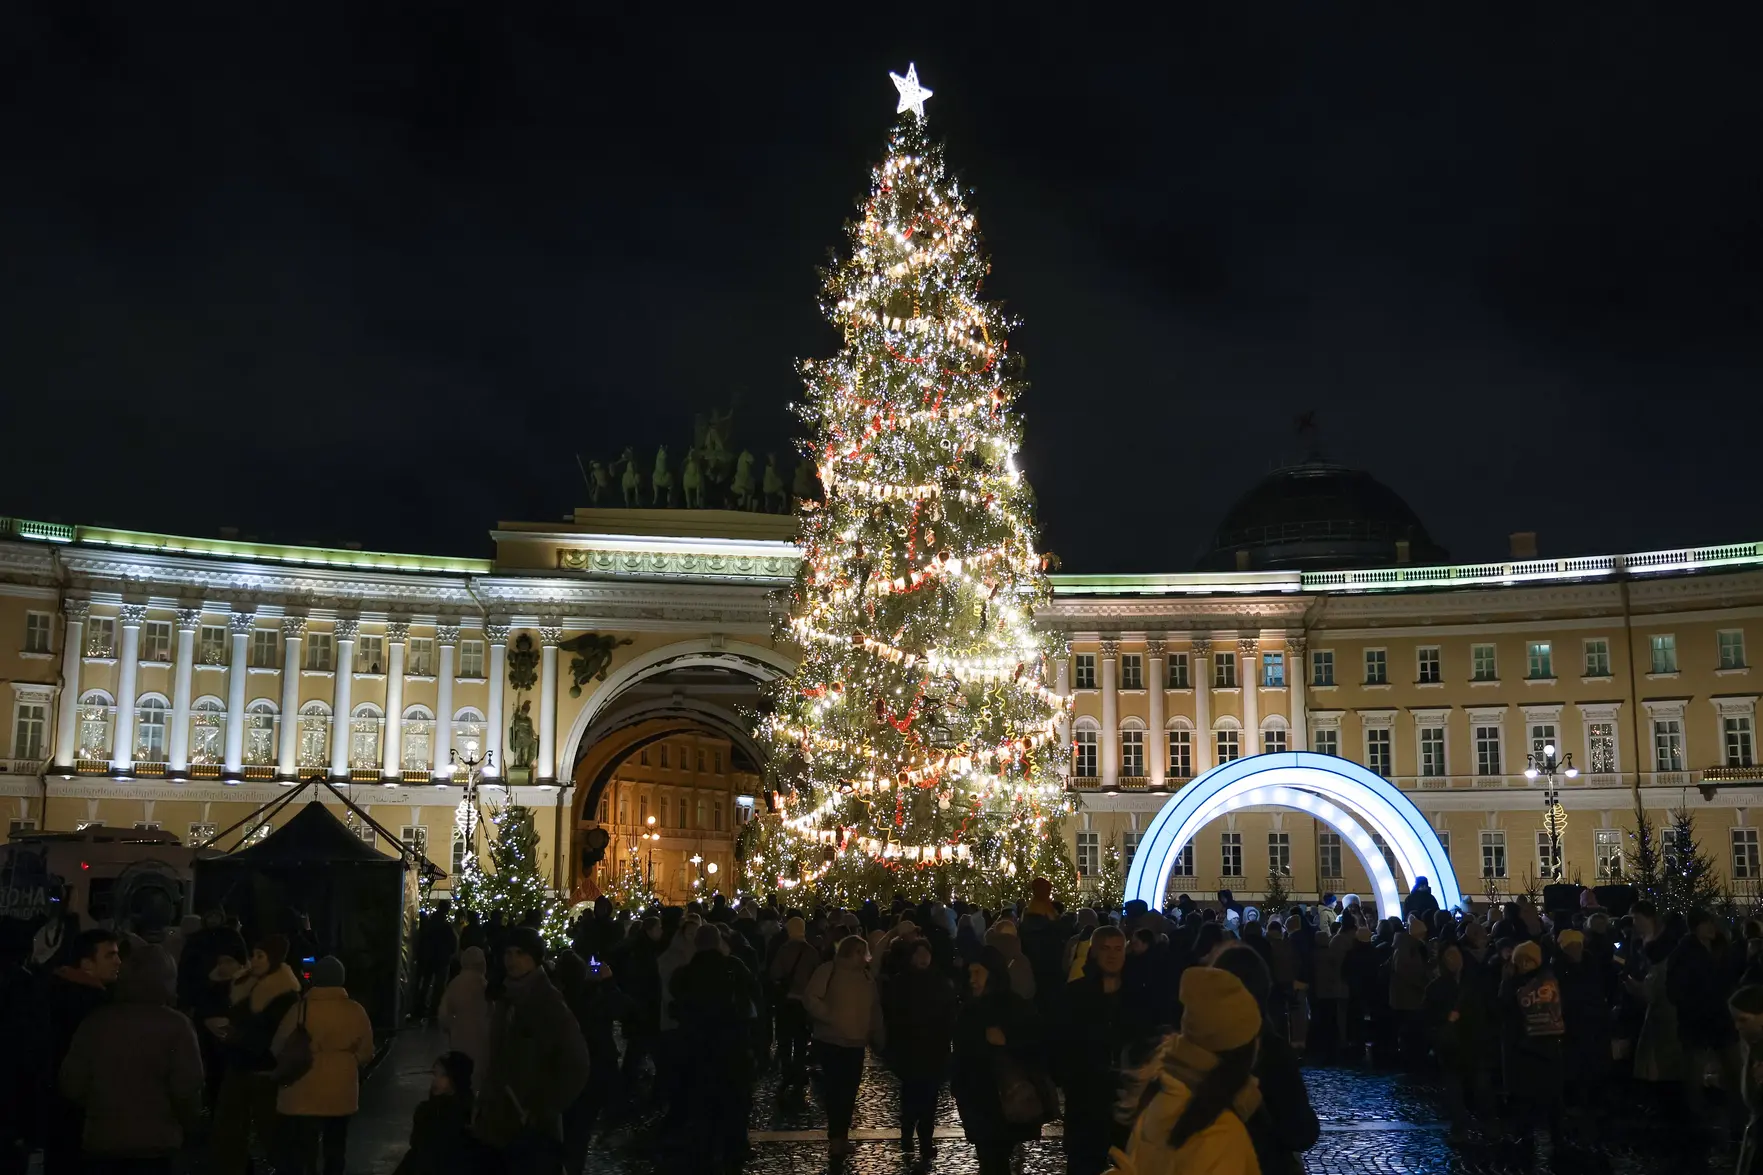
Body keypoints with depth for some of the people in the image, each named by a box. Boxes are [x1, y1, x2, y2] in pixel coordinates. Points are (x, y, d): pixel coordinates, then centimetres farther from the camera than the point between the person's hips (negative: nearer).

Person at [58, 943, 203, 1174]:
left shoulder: (96, 1020, -1)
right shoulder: (175, 1025, -10)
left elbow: (72, 1083, 2)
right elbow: (187, 1089, -13)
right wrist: (185, 1125, 6)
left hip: (101, 1139, 3)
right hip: (155, 1142, -2)